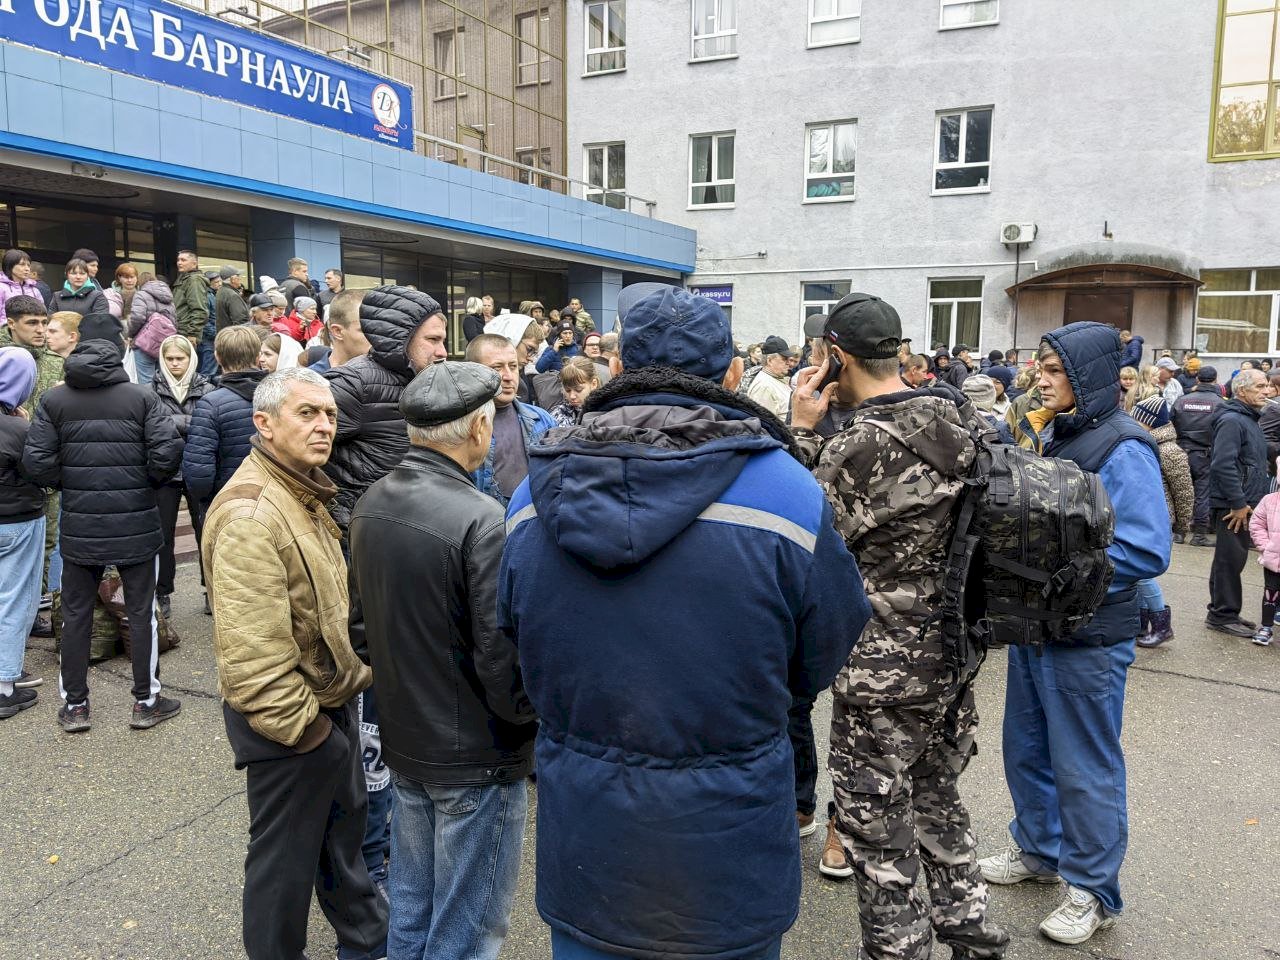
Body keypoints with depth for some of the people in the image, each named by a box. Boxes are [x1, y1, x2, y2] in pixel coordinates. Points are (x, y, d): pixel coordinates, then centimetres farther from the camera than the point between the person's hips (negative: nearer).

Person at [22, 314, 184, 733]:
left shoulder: (54, 400, -2)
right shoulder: (142, 397, -8)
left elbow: (37, 463, -6)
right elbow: (167, 454, -15)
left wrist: (67, 485, 13)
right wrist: (148, 483, 5)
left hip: (78, 525, 2)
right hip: (135, 523, -2)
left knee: (76, 614, 14)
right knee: (142, 612, 9)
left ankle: (74, 705, 23)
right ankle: (146, 702, 17)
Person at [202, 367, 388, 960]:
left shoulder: (302, 494, 7)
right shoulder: (251, 515, -27)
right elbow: (251, 653, -30)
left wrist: (356, 674, 13)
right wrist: (301, 727, -22)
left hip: (332, 702, 10)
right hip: (292, 720, -10)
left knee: (344, 827, 26)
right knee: (286, 855, 11)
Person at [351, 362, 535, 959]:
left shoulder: (369, 505, 0)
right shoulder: (479, 519, -26)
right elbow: (503, 655, -24)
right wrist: (529, 714, -5)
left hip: (403, 739, 8)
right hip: (476, 755, -7)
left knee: (411, 905, 24)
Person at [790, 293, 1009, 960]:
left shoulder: (860, 444, -24)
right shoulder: (960, 419, 0)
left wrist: (801, 431, -10)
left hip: (884, 668, -8)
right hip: (951, 653, 8)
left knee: (879, 833, 10)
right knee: (937, 800, 26)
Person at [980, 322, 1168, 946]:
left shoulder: (1123, 449, -18)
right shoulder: (1048, 433, 6)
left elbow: (1147, 551, -23)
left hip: (1088, 639, -8)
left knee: (1084, 768, 7)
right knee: (1026, 749, 20)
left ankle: (1094, 893, 26)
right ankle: (1038, 851, 41)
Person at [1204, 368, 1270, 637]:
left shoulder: (1249, 419, 17)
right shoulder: (1231, 420, -16)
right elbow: (1223, 465, -24)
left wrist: (1261, 497, 17)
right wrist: (1238, 503, -22)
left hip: (1244, 504, 10)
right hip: (1232, 506, -10)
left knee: (1233, 559, 15)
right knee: (1229, 561, -3)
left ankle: (1224, 612, 24)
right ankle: (1222, 615, 5)